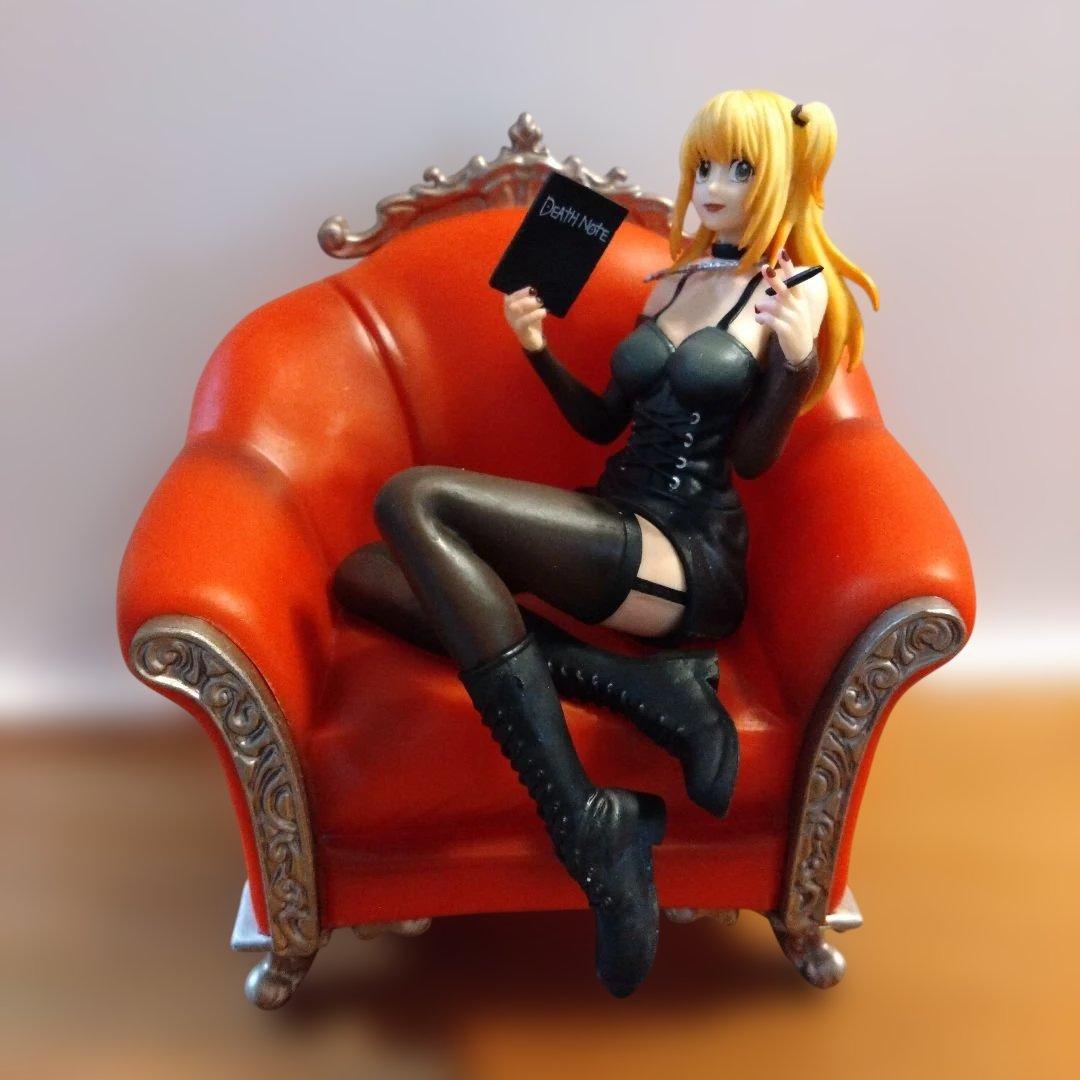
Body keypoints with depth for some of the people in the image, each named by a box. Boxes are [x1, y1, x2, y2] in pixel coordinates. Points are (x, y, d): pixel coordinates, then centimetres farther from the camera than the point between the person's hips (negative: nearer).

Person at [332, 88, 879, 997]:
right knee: (362, 576, -10)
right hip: (611, 526, 8)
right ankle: (651, 686, -20)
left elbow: (752, 459, -2)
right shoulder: (670, 283, 20)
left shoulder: (802, 293, 1)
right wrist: (539, 351, 8)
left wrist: (795, 365, -19)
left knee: (412, 499, -28)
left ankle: (590, 826, -29)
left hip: (690, 558, -7)